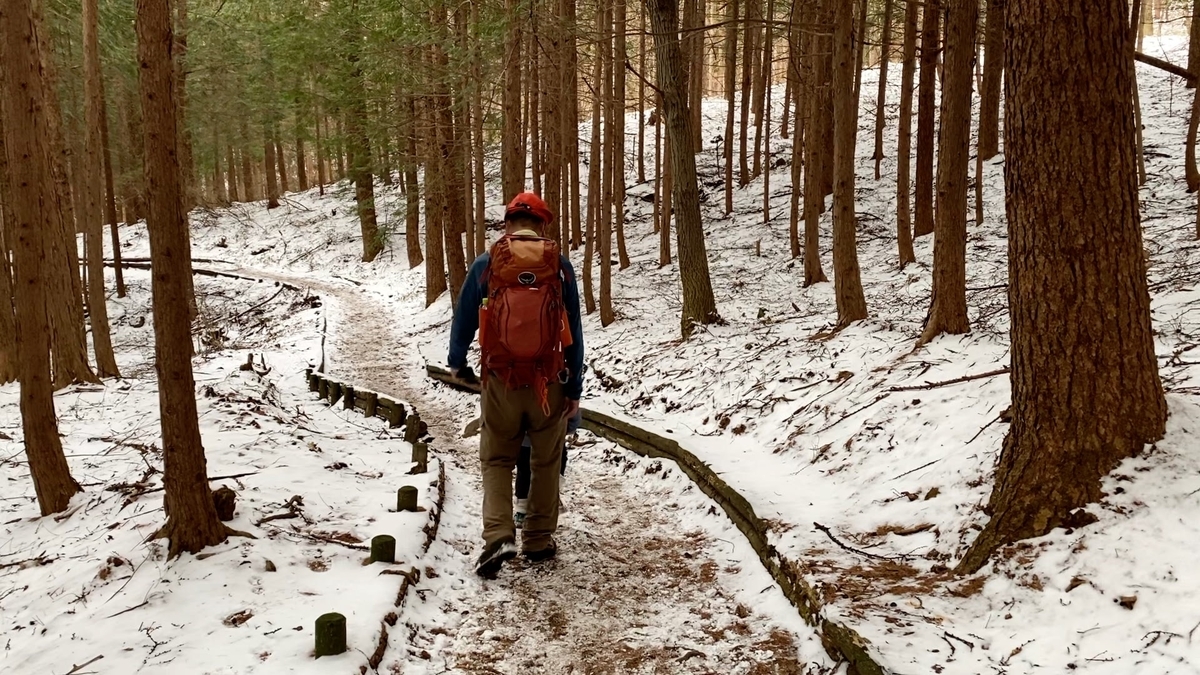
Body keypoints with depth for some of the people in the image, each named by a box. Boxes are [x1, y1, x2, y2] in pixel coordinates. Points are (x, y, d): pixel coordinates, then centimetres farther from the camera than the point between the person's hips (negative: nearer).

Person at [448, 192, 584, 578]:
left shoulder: (485, 264, -1)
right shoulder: (560, 266, -1)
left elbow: (464, 318, 8)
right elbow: (573, 332, 0)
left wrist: (456, 362, 26)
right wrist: (575, 390, 6)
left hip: (501, 380, 0)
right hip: (550, 382, 1)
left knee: (497, 461, 12)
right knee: (546, 462, 15)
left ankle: (498, 536, -5)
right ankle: (539, 541, 22)